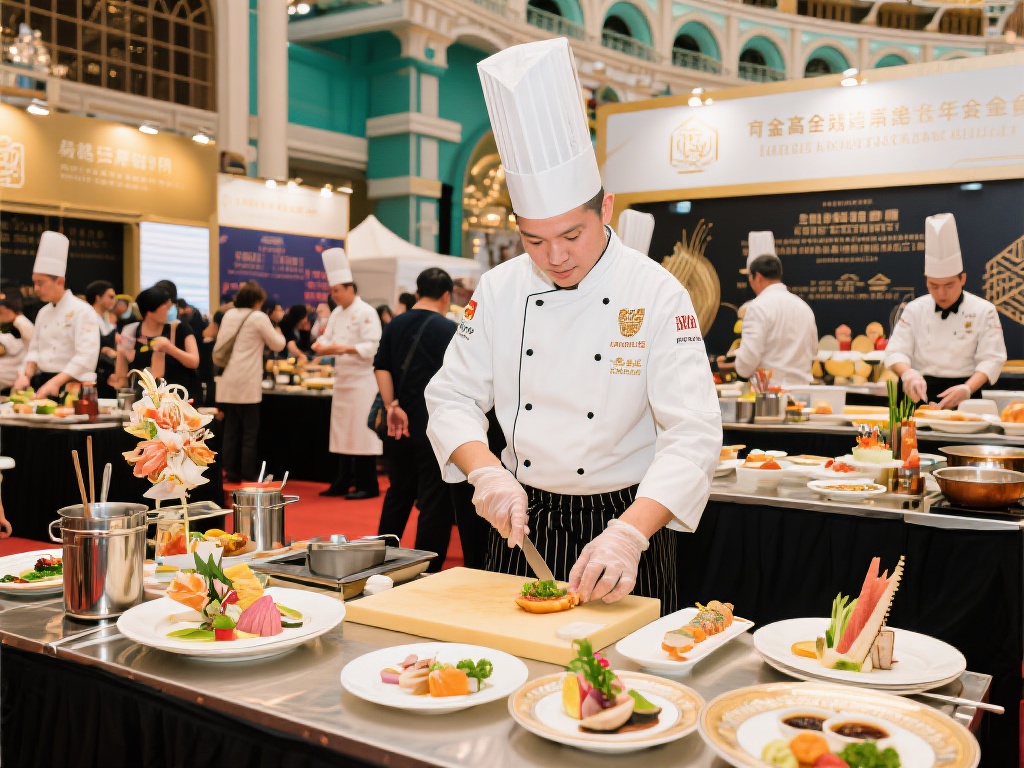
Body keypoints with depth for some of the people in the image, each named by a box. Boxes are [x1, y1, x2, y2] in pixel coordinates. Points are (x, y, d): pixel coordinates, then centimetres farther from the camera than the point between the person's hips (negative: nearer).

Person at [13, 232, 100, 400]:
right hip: (43, 384, 6)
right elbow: (35, 349, 18)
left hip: (72, 387, -6)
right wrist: (27, 375, 0)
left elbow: (86, 357, -18)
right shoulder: (43, 312, 15)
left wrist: (55, 383, -23)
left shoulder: (82, 311, -10)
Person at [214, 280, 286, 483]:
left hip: (227, 382, 6)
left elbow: (219, 346, 17)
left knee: (231, 429, 10)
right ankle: (248, 475, 2)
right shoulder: (259, 317, -6)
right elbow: (278, 345, 3)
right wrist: (278, 334, 22)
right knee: (250, 431, 1)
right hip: (247, 384, -6)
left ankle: (231, 473, 13)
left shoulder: (228, 315, 11)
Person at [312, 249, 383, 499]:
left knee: (362, 431, -6)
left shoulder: (366, 312, -12)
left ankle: (367, 485, 3)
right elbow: (328, 338, 11)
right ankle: (343, 483, 22)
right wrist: (321, 345, -11)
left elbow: (373, 346, -19)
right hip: (342, 379, 8)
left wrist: (345, 349, -30)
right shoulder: (337, 313, 14)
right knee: (342, 430, 12)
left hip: (362, 379, -8)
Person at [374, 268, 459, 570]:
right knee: (435, 500, 2)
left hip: (401, 424, 6)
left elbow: (381, 367, 1)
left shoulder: (394, 325, 7)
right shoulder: (449, 330, -10)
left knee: (399, 492, 21)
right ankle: (427, 571, 6)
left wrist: (392, 406, -3)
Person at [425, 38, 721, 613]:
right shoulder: (500, 290, -3)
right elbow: (452, 397, 2)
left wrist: (629, 533, -33)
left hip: (624, 520, -3)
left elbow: (693, 433, -20)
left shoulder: (657, 294, -14)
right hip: (522, 521, 3)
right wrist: (487, 472, -17)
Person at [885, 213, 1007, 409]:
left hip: (961, 399, -1)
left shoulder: (983, 311, 2)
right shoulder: (915, 309, 8)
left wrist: (967, 389, -21)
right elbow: (896, 351, 3)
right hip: (920, 393, 1)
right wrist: (908, 373, -20)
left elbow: (991, 359, -3)